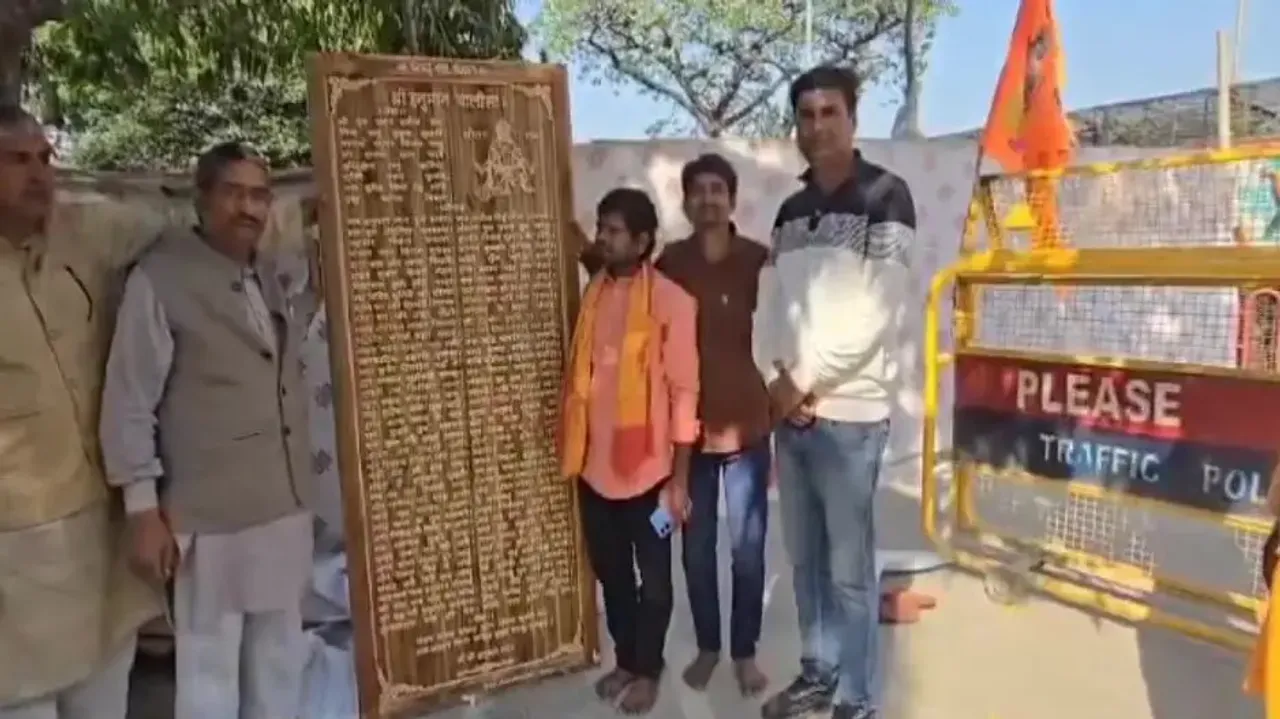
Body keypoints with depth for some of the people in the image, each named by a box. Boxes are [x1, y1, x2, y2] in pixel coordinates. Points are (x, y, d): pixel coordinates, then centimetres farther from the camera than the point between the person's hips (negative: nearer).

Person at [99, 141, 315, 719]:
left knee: (280, 656, 19)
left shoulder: (268, 276, 10)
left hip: (286, 504, 7)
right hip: (212, 512, -6)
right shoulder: (159, 279, -11)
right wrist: (144, 508, -11)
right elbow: (128, 403, -11)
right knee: (210, 664, 6)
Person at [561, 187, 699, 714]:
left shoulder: (672, 301, -12)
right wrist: (573, 454, 12)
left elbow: (684, 391, -12)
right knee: (611, 573, 18)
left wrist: (679, 478, -12)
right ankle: (625, 660, 37)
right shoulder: (593, 295, 6)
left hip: (647, 467, -5)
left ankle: (648, 670, 31)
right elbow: (580, 380, 11)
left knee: (653, 577, 12)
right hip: (595, 466, 5)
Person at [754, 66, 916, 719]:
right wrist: (775, 382, -5)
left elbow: (873, 314, -14)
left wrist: (805, 382, -10)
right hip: (790, 413, 6)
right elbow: (770, 308, 10)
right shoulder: (790, 213, 14)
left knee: (850, 568, 2)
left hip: (850, 414, -6)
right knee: (805, 558, 15)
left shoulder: (885, 198, -5)